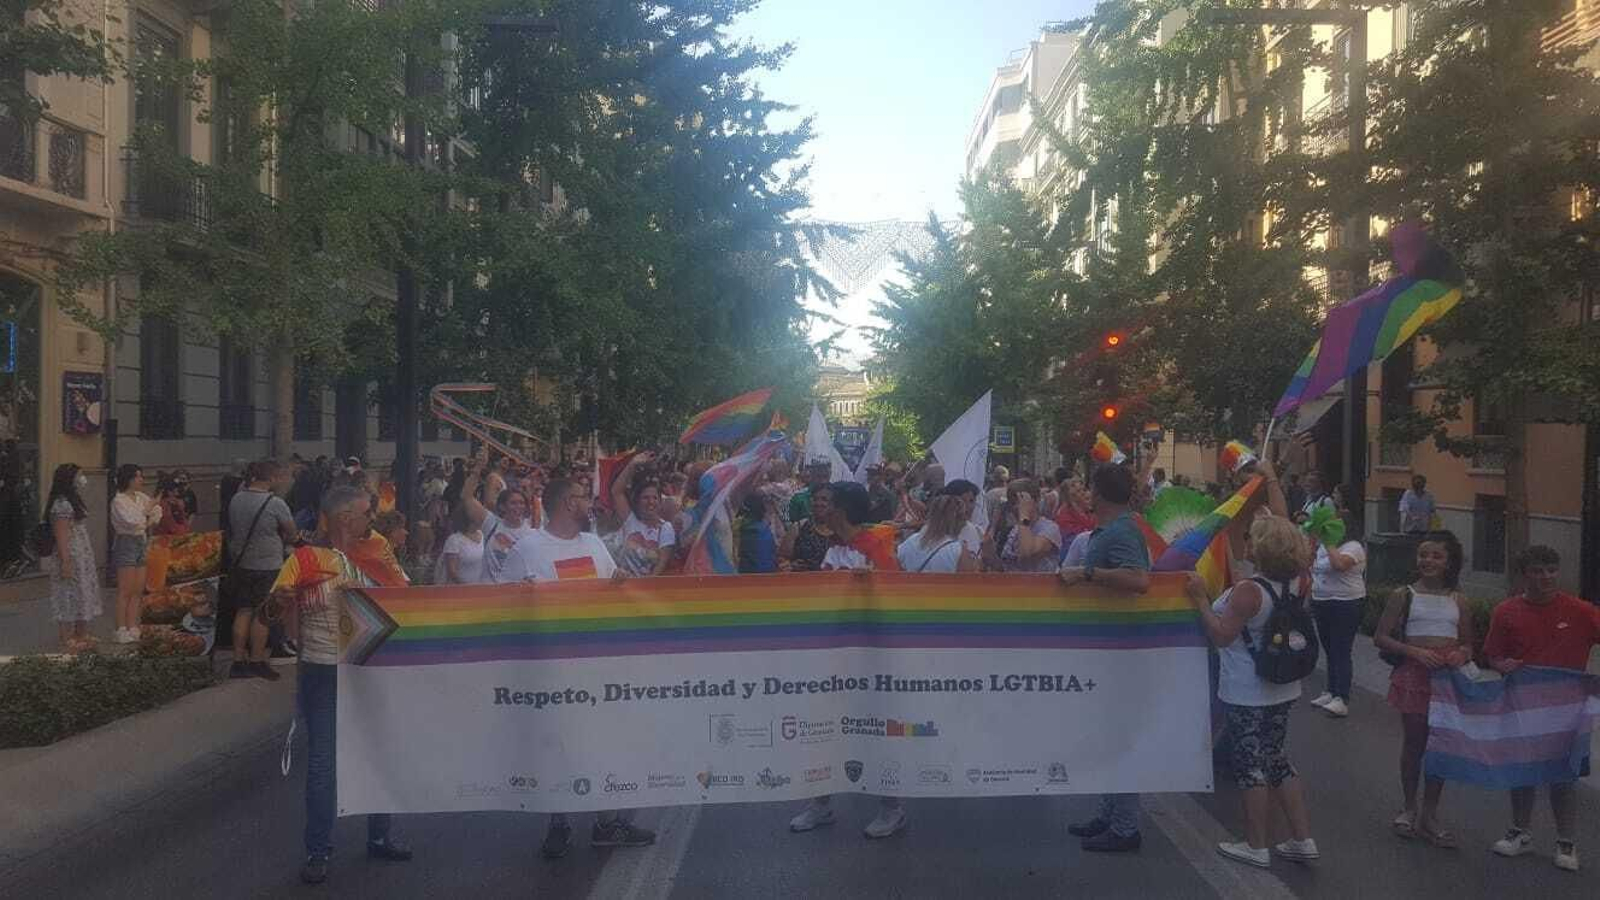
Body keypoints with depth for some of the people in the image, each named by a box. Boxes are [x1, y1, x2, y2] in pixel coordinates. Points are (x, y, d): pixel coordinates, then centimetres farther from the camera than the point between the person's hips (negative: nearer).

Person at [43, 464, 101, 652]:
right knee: (69, 595, -5)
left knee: (83, 594, 13)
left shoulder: (73, 501, 14)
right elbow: (61, 535, -20)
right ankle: (67, 639, 1)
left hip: (82, 557, 10)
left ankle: (81, 636, 21)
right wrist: (66, 562, -22)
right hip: (70, 557, -10)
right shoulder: (61, 504, -16)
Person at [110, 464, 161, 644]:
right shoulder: (118, 501, -11)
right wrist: (148, 509, -8)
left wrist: (150, 522, -1)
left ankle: (132, 629, 12)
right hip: (126, 543, -8)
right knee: (125, 592, -6)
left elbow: (158, 510, 17)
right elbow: (133, 521, -22)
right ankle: (121, 631, -2)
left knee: (138, 591, 7)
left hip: (141, 544, 8)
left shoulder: (141, 497, 11)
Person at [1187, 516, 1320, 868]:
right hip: (1282, 690, 8)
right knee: (1275, 759, 18)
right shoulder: (1289, 588, 3)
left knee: (1252, 764, 3)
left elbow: (1221, 635, -22)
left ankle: (1256, 846, 13)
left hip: (1248, 694, -8)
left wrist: (1200, 599, -17)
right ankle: (1302, 839, 21)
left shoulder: (1249, 590, -23)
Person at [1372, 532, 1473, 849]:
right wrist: (1415, 651, -17)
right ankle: (1410, 808, 21)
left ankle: (1429, 814, 17)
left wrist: (1462, 655, -9)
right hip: (1413, 675, -2)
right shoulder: (1405, 596, 0)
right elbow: (1380, 637, -4)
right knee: (1414, 742, 6)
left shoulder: (1458, 601, 9)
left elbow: (1467, 644, 15)